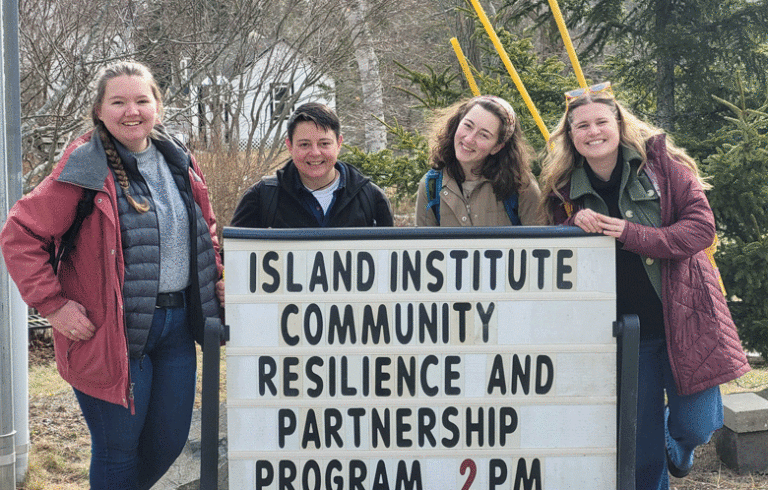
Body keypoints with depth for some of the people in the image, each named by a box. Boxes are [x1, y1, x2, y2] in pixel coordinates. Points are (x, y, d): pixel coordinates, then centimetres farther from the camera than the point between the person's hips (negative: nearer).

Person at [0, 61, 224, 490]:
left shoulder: (179, 162, 9)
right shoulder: (86, 169, -10)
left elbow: (206, 232, 24)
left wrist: (218, 277, 10)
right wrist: (53, 304, -14)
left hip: (176, 325, 6)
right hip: (112, 333, -6)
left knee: (170, 440, 14)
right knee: (118, 449, 3)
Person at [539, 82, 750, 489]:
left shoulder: (659, 162, -7)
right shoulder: (565, 188, 1)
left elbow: (701, 226, -12)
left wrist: (632, 234, -24)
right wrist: (576, 225, -15)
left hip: (682, 317, -2)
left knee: (694, 426, 2)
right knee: (640, 444, 7)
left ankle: (677, 446, 39)